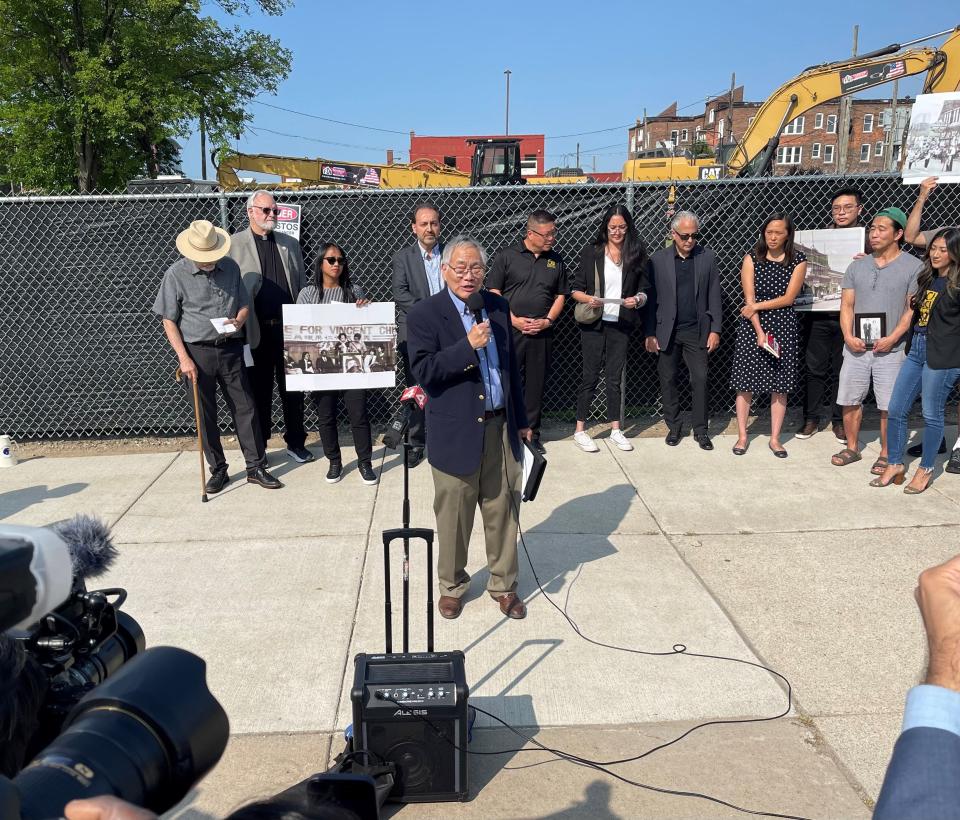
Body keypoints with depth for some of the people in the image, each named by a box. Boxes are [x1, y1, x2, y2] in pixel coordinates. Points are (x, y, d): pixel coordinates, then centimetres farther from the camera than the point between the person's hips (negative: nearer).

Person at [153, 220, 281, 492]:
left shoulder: (230, 267, 3)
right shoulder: (176, 274, -6)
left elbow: (244, 304, 13)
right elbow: (169, 321, -4)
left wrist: (239, 320, -10)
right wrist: (183, 358, -12)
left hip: (230, 348, 3)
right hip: (198, 351, -2)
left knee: (245, 408, 4)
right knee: (206, 415, 6)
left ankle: (256, 467, 13)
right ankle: (218, 470, 19)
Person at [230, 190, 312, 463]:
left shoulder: (290, 244, 12)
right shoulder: (234, 245, -1)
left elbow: (301, 287, 13)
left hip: (289, 328, 3)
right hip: (256, 331, -3)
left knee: (292, 389, 11)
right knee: (259, 392, 7)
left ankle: (296, 442, 23)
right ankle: (258, 448, 19)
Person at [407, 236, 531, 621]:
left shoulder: (498, 307, 8)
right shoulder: (424, 314, -8)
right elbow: (423, 371, -17)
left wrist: (521, 420, 16)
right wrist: (468, 346, -24)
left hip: (500, 428, 4)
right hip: (456, 433, -4)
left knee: (503, 510, 11)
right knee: (453, 516, 9)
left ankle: (503, 584, 28)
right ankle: (451, 585, 29)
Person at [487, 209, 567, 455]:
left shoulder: (556, 261, 11)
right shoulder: (507, 256, -1)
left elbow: (560, 296, 13)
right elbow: (493, 293, -3)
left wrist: (548, 320, -4)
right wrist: (514, 320, -12)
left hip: (542, 334, 3)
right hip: (510, 331, -3)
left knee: (536, 385, 8)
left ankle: (532, 434, 19)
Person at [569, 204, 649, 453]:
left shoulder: (636, 255, 5)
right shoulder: (591, 252, 0)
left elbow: (645, 290, 8)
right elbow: (575, 289, 1)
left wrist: (638, 299, -13)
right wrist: (589, 299, -19)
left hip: (621, 325, 2)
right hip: (594, 323, -2)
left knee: (615, 378, 10)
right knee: (590, 376, 2)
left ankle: (615, 429, 19)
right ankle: (580, 430, 11)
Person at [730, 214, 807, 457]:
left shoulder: (798, 261, 1)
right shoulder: (751, 258, 0)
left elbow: (789, 298, -5)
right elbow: (749, 299, -6)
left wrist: (758, 306, -12)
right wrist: (759, 332, -13)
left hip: (784, 327, 1)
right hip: (752, 326, 0)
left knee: (779, 385, 4)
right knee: (745, 382, 0)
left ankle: (775, 438, 14)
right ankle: (742, 436, 13)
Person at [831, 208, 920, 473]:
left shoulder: (913, 267, -2)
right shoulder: (857, 266, 9)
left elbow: (913, 309, -5)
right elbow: (847, 305, 7)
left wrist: (892, 338, -16)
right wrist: (848, 336, -8)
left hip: (890, 349, -3)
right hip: (856, 347, 4)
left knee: (889, 406, 0)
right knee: (850, 400, 8)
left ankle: (886, 455, 15)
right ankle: (852, 448, 23)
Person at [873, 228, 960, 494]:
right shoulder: (927, 278, 11)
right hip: (916, 349, 7)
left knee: (932, 415, 4)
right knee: (896, 410, 6)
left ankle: (925, 469, 19)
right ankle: (895, 464, 20)